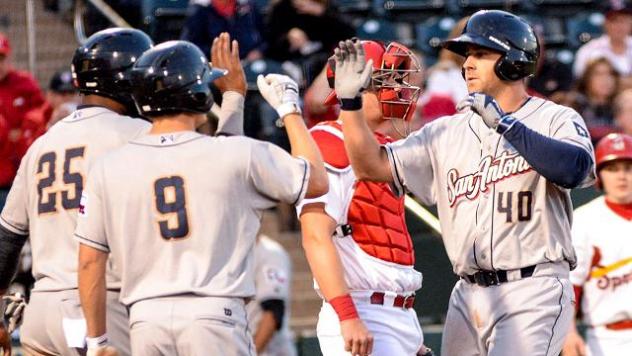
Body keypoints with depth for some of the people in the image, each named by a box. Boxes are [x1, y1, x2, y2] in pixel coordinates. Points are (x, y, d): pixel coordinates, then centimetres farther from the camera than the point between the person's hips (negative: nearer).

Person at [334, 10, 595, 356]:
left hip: (533, 293, -6)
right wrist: (349, 99, -1)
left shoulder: (555, 119, -2)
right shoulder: (447, 131, 14)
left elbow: (576, 168, -23)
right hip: (469, 297, 6)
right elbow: (372, 165, 11)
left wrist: (505, 124, -25)